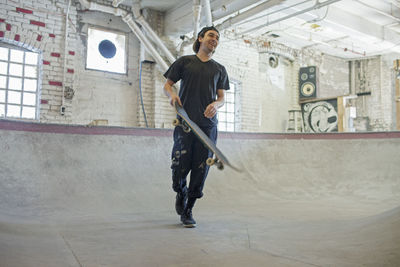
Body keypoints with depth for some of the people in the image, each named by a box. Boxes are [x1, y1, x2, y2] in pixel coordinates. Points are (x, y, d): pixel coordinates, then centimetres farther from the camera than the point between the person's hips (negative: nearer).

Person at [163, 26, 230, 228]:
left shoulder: (219, 69, 19)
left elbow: (222, 97, 15)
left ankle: (188, 211, 14)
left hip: (208, 124, 2)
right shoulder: (184, 61, 13)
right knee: (180, 168, -5)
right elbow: (167, 84, 13)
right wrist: (172, 94, -11)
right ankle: (180, 193, 29)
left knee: (200, 171, -1)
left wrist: (216, 104, -9)